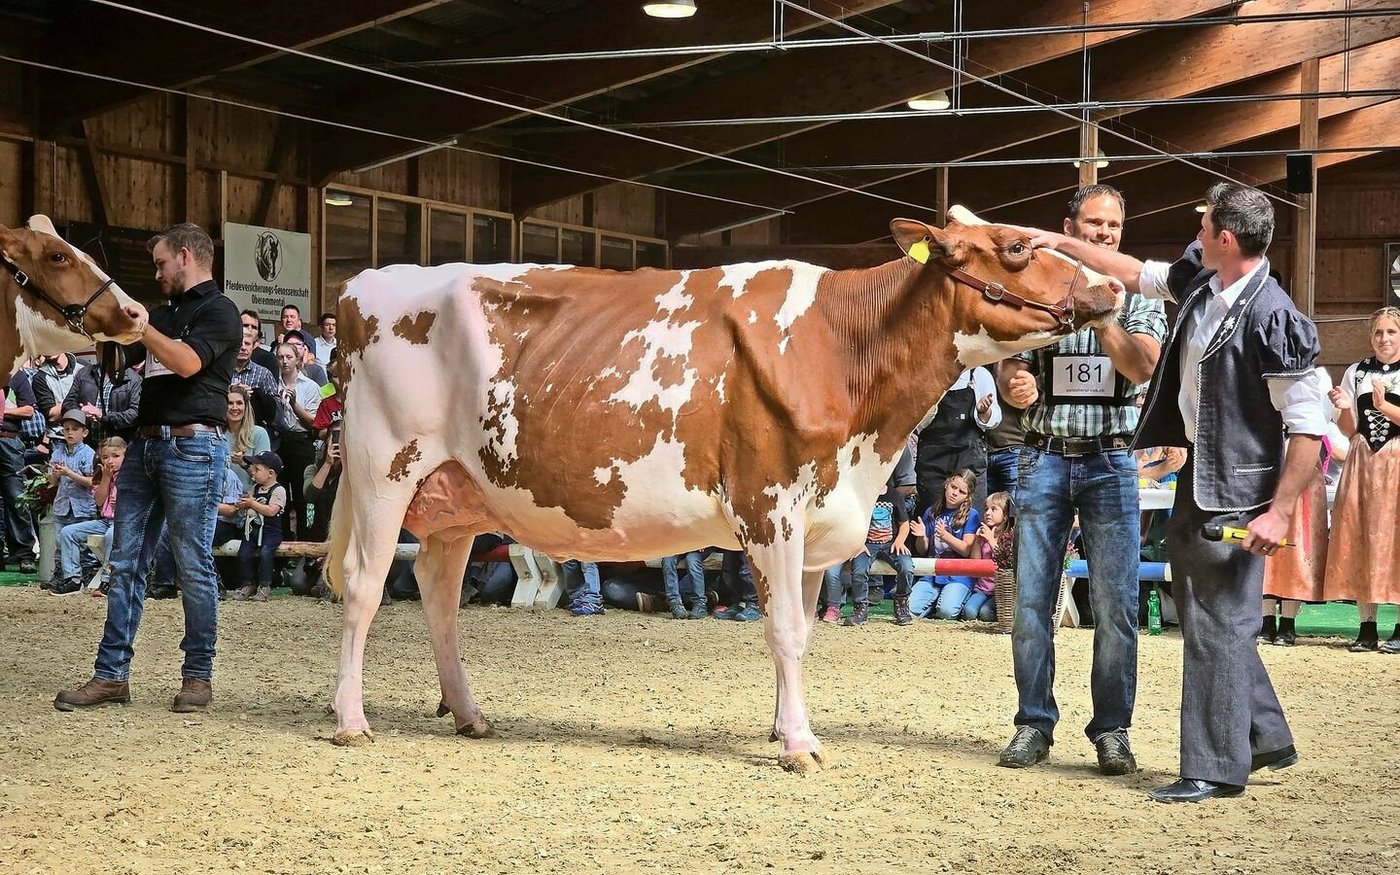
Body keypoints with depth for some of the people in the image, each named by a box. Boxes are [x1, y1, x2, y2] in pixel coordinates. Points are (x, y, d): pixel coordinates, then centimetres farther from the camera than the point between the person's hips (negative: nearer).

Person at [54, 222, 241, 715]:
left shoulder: (218, 311, -3)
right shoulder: (165, 314, 22)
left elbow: (187, 362, -18)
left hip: (192, 446, -8)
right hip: (146, 443, 8)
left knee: (193, 565, -3)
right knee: (125, 563, 5)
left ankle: (198, 675, 5)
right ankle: (111, 675, 6)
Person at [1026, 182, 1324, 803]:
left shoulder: (1272, 319, -21)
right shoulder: (1199, 283, 3)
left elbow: (1309, 427, -21)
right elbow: (1135, 272, 22)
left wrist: (1280, 513, -23)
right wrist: (1059, 243, 23)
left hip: (1238, 492, -9)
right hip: (1196, 476, 9)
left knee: (1218, 625, -4)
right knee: (1199, 611, 17)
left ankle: (1216, 769, 5)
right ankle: (1266, 739, 30)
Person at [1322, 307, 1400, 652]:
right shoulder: (1356, 373, 12)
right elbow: (1348, 429, 11)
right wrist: (1345, 408, -8)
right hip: (1363, 462, 3)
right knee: (1360, 540, 0)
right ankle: (1367, 628, 4)